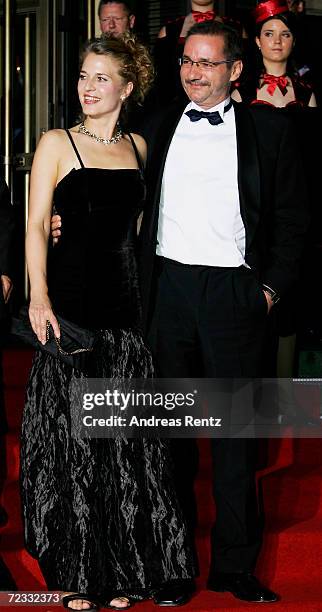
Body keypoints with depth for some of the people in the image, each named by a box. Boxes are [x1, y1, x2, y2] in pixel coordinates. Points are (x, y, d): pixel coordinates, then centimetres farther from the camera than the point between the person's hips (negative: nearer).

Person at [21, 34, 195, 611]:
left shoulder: (138, 146, 12)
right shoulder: (56, 143, 0)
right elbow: (35, 224, -6)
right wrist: (39, 296, -18)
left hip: (124, 303, 4)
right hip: (69, 303, -4)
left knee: (126, 440, 5)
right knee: (70, 438, 1)